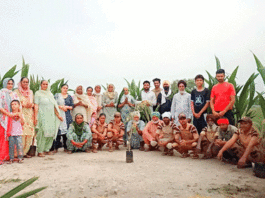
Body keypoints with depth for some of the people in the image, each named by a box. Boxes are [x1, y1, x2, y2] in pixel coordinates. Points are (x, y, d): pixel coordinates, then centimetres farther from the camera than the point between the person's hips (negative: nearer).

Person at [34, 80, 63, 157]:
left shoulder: (50, 94, 20)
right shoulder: (38, 93, 5)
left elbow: (54, 105, 21)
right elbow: (36, 105, -4)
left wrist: (58, 115, 18)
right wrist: (35, 117, -12)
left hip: (51, 116, 5)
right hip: (43, 116, -5)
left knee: (51, 133, 0)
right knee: (43, 132, -10)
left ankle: (47, 149, 11)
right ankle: (40, 151, -2)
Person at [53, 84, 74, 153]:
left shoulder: (69, 97, 17)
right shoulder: (57, 95, 11)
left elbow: (72, 106, 11)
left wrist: (67, 107, -6)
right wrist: (61, 107, -10)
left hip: (67, 116, 2)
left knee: (66, 130, -2)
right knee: (58, 131, -8)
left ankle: (65, 147, 7)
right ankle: (56, 147, -1)